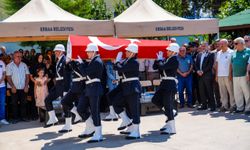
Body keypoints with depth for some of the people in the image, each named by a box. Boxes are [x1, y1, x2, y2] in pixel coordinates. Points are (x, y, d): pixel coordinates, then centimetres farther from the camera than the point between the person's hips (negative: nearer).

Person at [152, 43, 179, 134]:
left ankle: (171, 128, 2)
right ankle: (170, 114, 26)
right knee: (155, 100, 15)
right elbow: (155, 67, 13)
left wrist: (160, 59, -7)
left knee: (168, 105, -6)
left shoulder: (174, 60, -13)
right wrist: (158, 59, -1)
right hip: (164, 83, 9)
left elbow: (162, 66, -25)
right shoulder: (167, 59, 13)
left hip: (170, 84, -9)